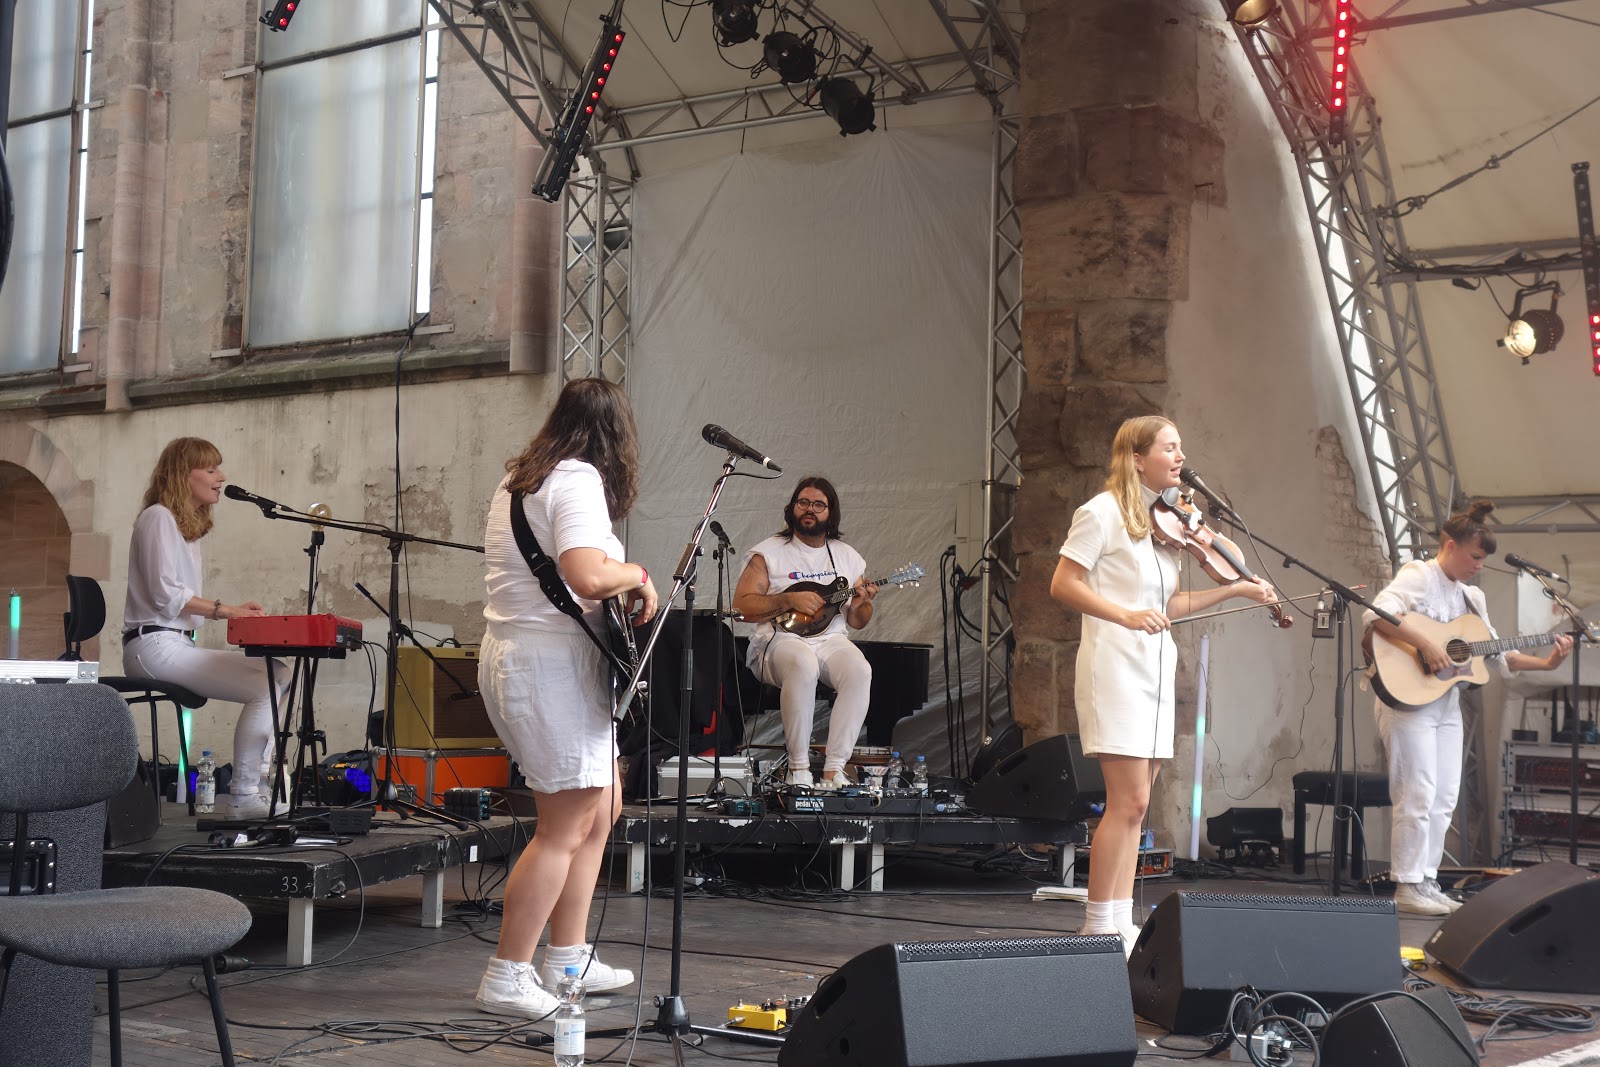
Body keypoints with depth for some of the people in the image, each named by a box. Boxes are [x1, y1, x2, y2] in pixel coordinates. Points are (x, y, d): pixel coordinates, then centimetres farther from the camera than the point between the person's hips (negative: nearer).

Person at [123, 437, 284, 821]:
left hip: (177, 643, 10)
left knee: (278, 676, 0)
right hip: (155, 645, -10)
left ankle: (254, 783, -3)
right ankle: (243, 797, -14)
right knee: (263, 687, -21)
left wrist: (233, 610, 6)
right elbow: (165, 594, -15)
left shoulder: (187, 525, 22)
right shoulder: (159, 517, -7)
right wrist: (224, 610, -13)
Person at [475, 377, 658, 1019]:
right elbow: (586, 576, -29)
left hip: (512, 654, 10)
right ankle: (507, 978, 1)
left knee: (601, 808, 18)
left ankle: (567, 959, 23)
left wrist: (618, 585, 17)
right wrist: (637, 573, -10)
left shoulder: (518, 478, 15)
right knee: (567, 828, -4)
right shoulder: (579, 480, -14)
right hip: (551, 667, -10)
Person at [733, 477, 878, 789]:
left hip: (831, 639, 4)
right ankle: (798, 767, -28)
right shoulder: (769, 553, 5)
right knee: (804, 665, -38)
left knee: (860, 671, -30)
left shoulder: (847, 557, 16)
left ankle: (833, 769, -27)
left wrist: (861, 605, -5)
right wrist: (790, 600, -14)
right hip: (780, 639, -3)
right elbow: (741, 605, -4)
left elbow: (857, 622, 19)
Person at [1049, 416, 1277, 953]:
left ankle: (1120, 924, 12)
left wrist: (1235, 590, 11)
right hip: (1115, 664, -8)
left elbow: (1166, 606, 16)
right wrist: (1125, 615, -22)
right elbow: (1063, 586, -12)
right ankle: (1098, 926, -4)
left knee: (1133, 804, 8)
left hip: (1154, 667, 8)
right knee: (1129, 802, -12)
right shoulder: (1103, 512, -7)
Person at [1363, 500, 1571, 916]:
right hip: (1408, 698, -8)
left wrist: (1546, 662, 5)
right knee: (1417, 795, -8)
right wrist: (1426, 645, -30)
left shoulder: (1471, 597, 17)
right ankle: (1408, 887, -2)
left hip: (1447, 704, 8)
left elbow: (1498, 655, 17)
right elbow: (1376, 614, -26)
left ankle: (1428, 882, 16)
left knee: (1444, 798, 8)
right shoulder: (1419, 576, -8)